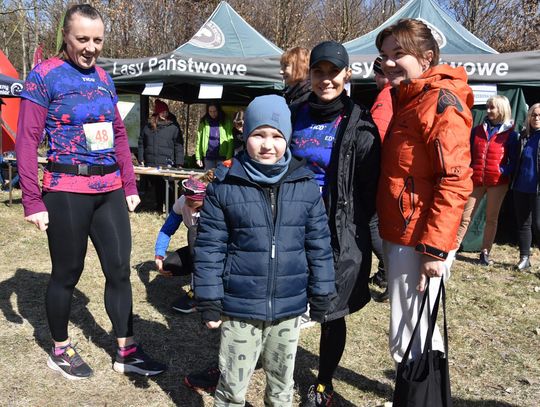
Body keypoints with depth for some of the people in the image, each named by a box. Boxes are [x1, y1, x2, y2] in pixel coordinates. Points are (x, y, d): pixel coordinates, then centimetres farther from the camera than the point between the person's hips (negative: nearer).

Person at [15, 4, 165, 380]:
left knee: (120, 270, 8)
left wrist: (130, 185, 11)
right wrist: (32, 201, -13)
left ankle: (126, 353, 21)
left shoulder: (104, 78, 11)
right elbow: (27, 141, -9)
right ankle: (60, 350, 30)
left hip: (110, 191, 6)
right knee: (67, 274, 8)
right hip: (67, 193, -5)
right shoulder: (44, 76, -6)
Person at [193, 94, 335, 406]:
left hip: (289, 309, 2)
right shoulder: (224, 186, -8)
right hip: (239, 308, -2)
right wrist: (209, 302, -6)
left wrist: (321, 297, 5)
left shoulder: (306, 186, -2)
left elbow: (319, 245, 3)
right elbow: (210, 248, -6)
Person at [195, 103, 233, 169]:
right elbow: (199, 140, 4)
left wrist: (229, 158, -14)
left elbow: (230, 140, -5)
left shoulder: (226, 121, -1)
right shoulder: (204, 122, 5)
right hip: (208, 157, 2)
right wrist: (198, 158, -1)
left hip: (222, 157, -2)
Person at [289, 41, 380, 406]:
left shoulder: (359, 126, -5)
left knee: (331, 312, 10)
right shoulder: (295, 115, 7)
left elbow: (368, 189, -6)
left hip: (338, 235, -3)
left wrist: (352, 230, -10)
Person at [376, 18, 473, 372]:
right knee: (414, 331, 19)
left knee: (408, 340, -2)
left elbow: (455, 181, -20)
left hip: (419, 242, -9)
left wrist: (435, 248, -22)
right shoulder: (406, 100, 16)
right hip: (398, 235, 9)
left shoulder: (441, 101, -13)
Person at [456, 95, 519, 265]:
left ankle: (485, 252, 18)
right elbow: (468, 154, 13)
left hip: (497, 183, -2)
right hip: (475, 181, 2)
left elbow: (514, 161, 0)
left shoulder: (510, 134, 0)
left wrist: (503, 171, -16)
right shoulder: (477, 130, 9)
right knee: (465, 217, 1)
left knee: (491, 218, 8)